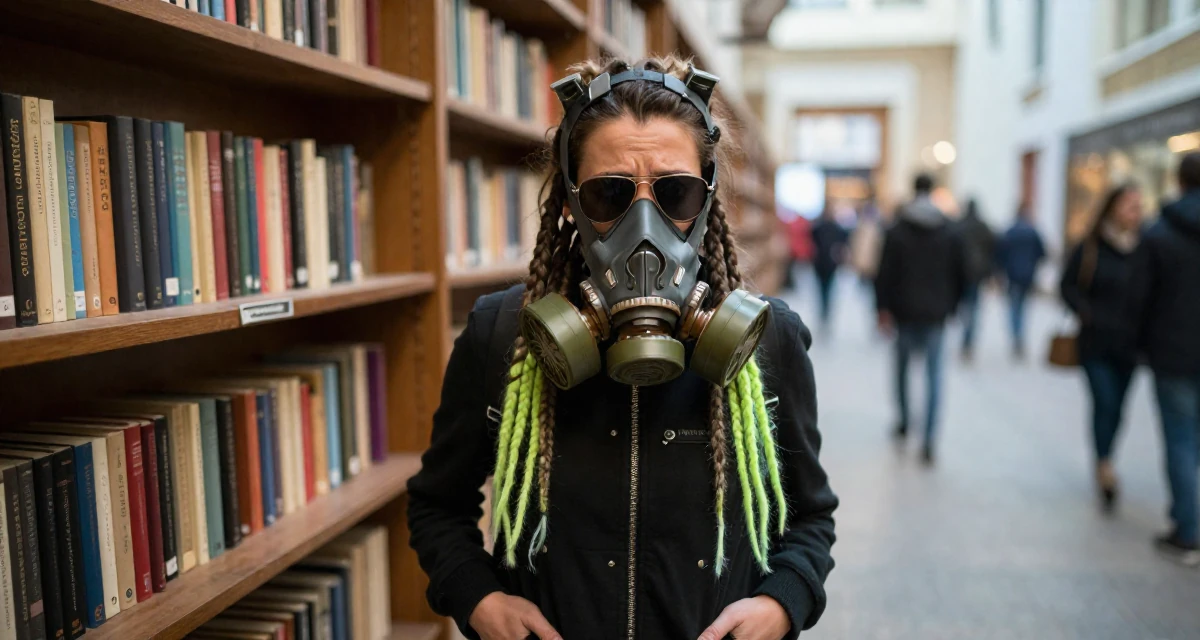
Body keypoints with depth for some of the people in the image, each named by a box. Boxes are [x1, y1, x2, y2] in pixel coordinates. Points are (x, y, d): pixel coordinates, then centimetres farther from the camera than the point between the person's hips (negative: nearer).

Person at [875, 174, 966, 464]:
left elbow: (886, 274, -8)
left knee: (903, 367, 17)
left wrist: (883, 308, -3)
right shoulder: (949, 233, 2)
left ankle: (904, 422, 29)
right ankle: (928, 440, -7)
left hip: (905, 312, -1)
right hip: (936, 313, 1)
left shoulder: (897, 232, -5)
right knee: (934, 375, 1)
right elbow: (959, 274, 6)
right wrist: (951, 306, 18)